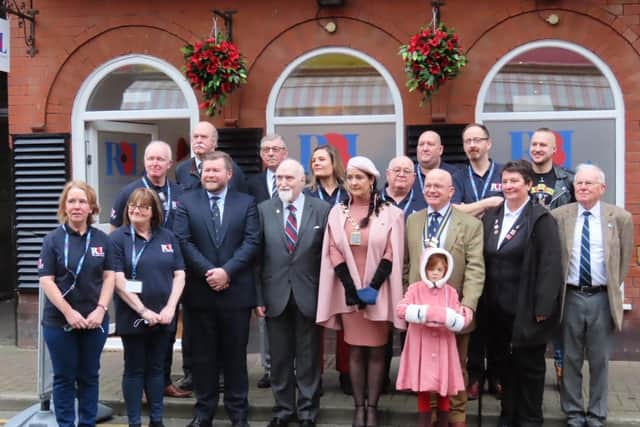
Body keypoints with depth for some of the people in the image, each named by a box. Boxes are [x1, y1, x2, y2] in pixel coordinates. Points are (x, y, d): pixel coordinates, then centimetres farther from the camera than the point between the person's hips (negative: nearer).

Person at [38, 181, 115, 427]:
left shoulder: (102, 239, 4)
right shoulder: (53, 239, -3)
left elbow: (109, 276, 3)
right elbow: (46, 280, -8)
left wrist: (100, 309, -10)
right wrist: (68, 312, -16)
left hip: (94, 320, 2)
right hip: (59, 321, -2)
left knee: (89, 376, 12)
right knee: (64, 378, 7)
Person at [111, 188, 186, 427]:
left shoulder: (167, 237, 6)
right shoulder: (118, 238, -4)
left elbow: (179, 275, 4)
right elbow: (118, 280, -10)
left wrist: (170, 308, -8)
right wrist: (143, 311, -16)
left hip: (163, 316, 3)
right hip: (133, 316, -3)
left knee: (156, 368, 12)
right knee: (134, 370, 7)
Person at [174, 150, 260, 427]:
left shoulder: (246, 203, 5)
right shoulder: (187, 202, 6)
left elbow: (251, 242, -5)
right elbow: (183, 242, -4)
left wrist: (226, 271, -16)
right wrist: (208, 272, -15)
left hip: (236, 290, 0)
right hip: (200, 291, 0)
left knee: (235, 353, 8)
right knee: (203, 354, 9)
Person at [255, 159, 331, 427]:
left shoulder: (322, 209, -1)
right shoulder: (264, 209, 2)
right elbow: (257, 256, 1)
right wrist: (258, 296, -3)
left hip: (309, 294, -1)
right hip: (275, 294, 1)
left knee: (308, 357, 8)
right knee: (279, 357, 11)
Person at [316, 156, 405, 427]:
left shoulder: (390, 213, -3)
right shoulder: (338, 212, 5)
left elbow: (392, 254, -6)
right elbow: (333, 252, 0)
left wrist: (372, 288, -15)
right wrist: (352, 289, -10)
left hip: (379, 292, -2)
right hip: (349, 292, 2)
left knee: (376, 351, 3)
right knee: (355, 351, 6)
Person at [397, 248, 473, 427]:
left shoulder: (450, 292, 2)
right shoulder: (415, 288, -2)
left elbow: (463, 319, -4)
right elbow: (402, 309, -16)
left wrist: (445, 317, -22)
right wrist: (427, 313, -22)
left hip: (443, 347, 1)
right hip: (421, 347, -1)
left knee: (444, 389, 7)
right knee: (423, 389, 5)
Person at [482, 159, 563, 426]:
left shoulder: (541, 220, -9)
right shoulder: (490, 217, 9)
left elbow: (550, 266, -14)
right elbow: (484, 261, 11)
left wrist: (542, 307, -18)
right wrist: (484, 301, 5)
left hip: (527, 309, -5)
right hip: (498, 308, 5)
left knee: (529, 365, 7)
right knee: (506, 363, 15)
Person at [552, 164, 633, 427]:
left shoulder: (620, 217, -1)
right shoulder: (558, 216, -2)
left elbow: (624, 260, 8)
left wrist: (612, 289, 7)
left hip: (602, 298, 0)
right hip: (571, 296, 0)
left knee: (599, 359, 10)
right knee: (571, 359, 9)